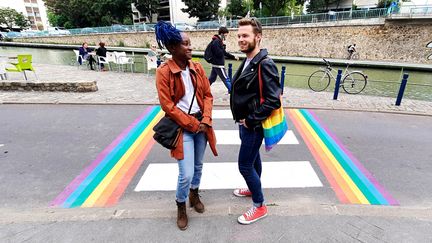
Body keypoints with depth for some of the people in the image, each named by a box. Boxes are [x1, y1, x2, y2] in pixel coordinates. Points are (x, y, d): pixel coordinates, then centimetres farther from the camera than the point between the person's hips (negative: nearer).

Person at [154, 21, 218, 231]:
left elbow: (207, 95, 5)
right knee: (186, 174, -4)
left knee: (198, 165, 19)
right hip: (181, 126, -5)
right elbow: (168, 106, -14)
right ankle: (181, 207, 26)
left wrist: (205, 120, -8)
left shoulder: (197, 68, 2)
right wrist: (192, 124, -13)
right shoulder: (164, 72, -13)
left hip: (201, 123, 5)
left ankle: (194, 196, 46)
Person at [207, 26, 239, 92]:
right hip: (218, 65, -10)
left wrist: (233, 57, 16)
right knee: (226, 79, -3)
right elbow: (219, 53, -23)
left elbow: (224, 53, 20)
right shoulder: (216, 41, -16)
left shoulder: (219, 41, 15)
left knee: (211, 79, 15)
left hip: (215, 64, 10)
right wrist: (224, 48, -9)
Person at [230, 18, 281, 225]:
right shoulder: (247, 62, 8)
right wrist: (243, 120, 9)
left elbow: (273, 100, -26)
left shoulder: (264, 64, -21)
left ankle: (259, 206, 19)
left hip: (253, 126, -9)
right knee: (253, 158, 23)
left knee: (245, 165, -1)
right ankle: (254, 188, 45)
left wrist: (250, 120, -19)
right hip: (245, 123, 9)